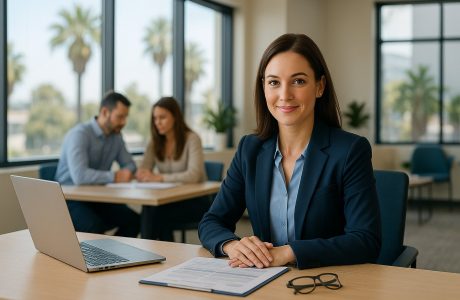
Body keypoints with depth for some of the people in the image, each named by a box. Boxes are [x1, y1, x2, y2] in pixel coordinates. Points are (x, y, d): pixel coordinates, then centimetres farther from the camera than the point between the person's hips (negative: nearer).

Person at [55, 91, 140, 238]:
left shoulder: (116, 135, 4)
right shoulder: (80, 134, -19)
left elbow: (129, 164, 15)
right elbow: (79, 176, -33)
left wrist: (127, 173, -11)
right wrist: (115, 177, -22)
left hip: (97, 197, 7)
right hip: (71, 198, -7)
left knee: (133, 220, -14)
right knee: (95, 226, -34)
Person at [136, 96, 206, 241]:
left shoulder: (191, 139, -12)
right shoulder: (155, 142, 6)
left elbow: (193, 175, -25)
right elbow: (143, 171, -2)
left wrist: (159, 177, -35)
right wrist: (142, 174, -28)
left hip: (195, 199, -4)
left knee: (157, 213, -30)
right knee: (147, 209, -29)